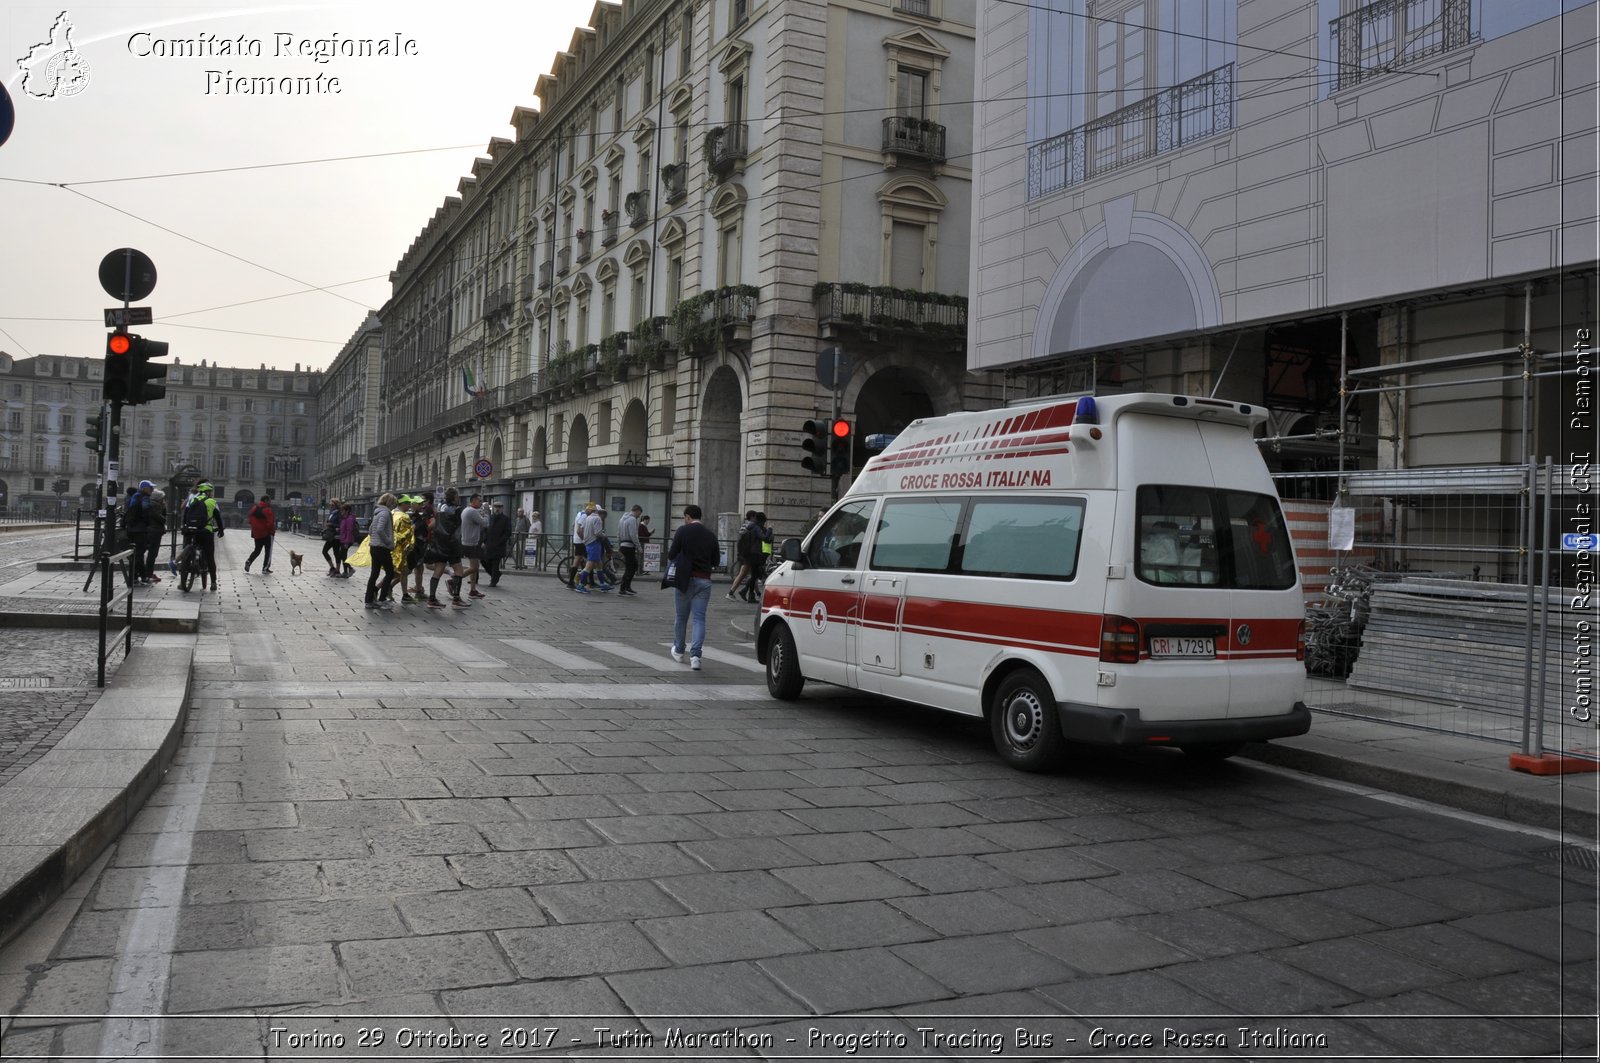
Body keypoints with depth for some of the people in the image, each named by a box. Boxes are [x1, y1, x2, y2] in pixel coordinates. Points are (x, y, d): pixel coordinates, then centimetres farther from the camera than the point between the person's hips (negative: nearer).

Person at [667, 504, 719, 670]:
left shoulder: (683, 530, -5)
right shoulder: (711, 535, 7)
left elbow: (671, 555, -7)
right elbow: (715, 561, 10)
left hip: (685, 579, -2)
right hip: (704, 580, 2)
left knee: (681, 617, 13)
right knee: (699, 618, 1)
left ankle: (679, 651, 27)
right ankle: (695, 655, -11)